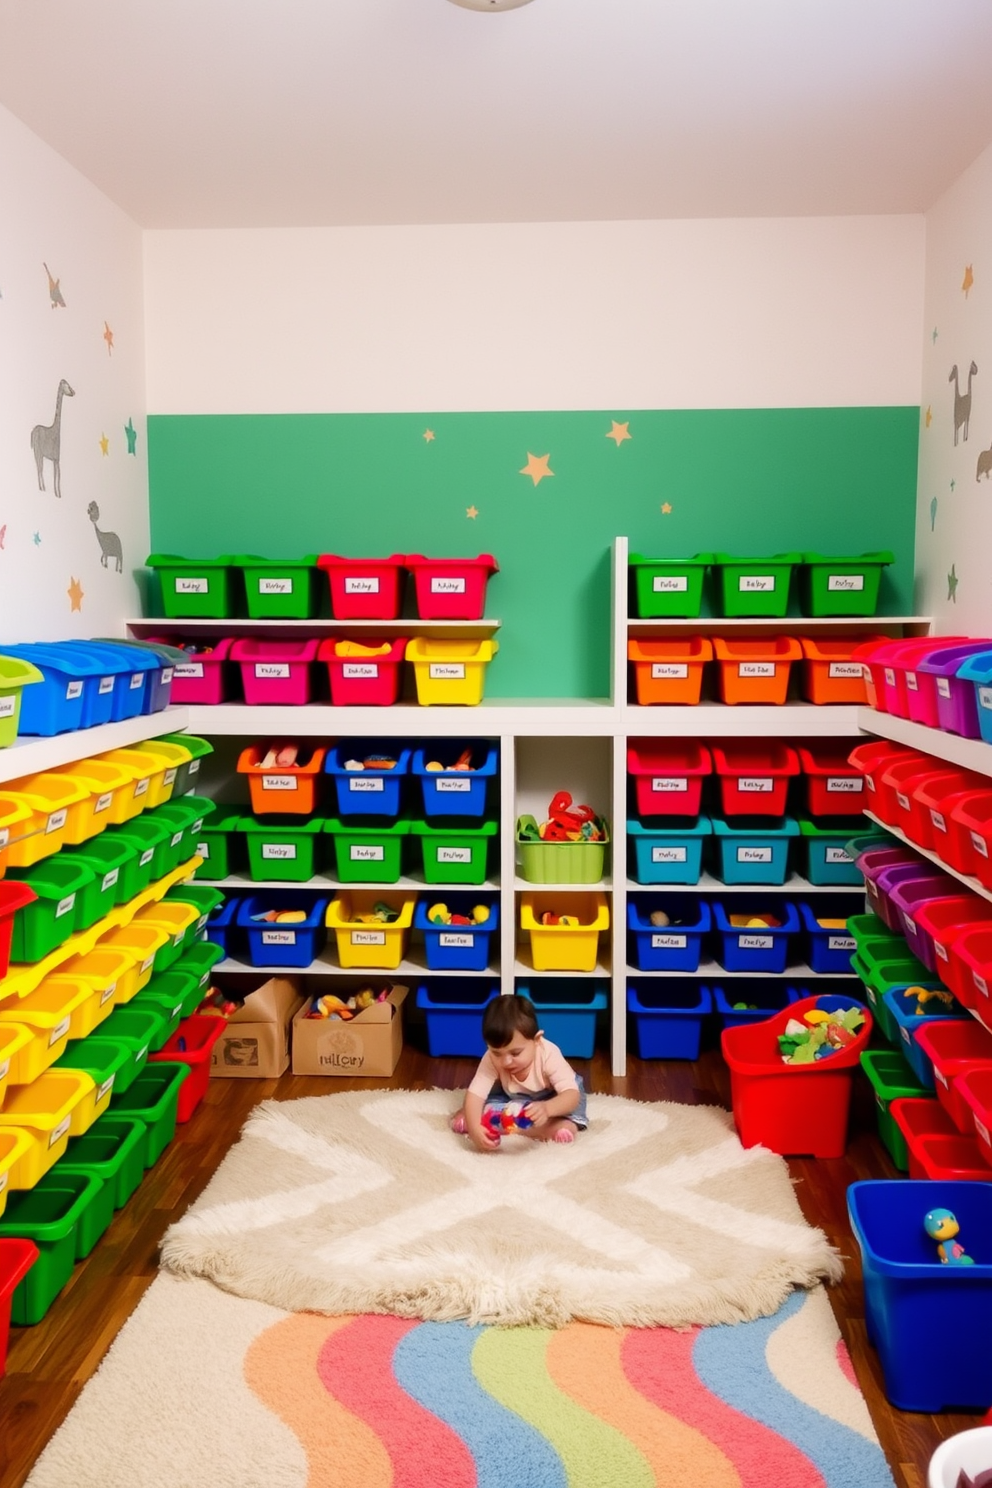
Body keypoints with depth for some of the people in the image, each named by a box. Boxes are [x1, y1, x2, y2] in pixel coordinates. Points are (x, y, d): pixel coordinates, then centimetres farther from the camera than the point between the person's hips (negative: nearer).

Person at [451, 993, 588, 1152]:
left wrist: (546, 1108, -64)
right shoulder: (491, 1060, -29)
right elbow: (474, 1094, -35)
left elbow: (572, 1095, -44)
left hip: (550, 1097, -2)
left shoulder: (548, 1055, -36)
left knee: (565, 1130, -34)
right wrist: (474, 1127, -55)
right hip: (513, 1097, 2)